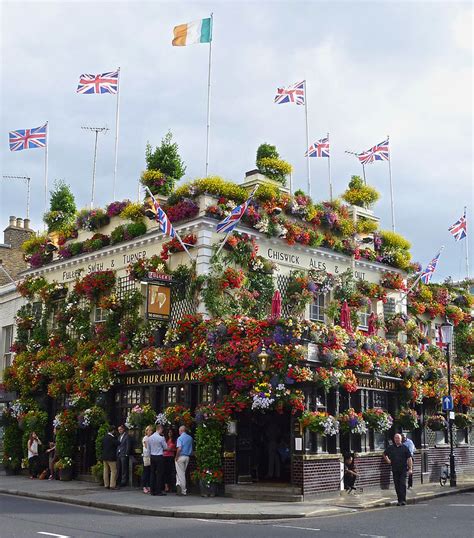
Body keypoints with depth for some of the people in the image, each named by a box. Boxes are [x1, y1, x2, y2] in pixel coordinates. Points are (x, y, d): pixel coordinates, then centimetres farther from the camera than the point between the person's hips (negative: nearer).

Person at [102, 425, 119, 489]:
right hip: (111, 457, -8)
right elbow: (117, 444, -11)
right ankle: (112, 485, -6)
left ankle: (106, 485, 15)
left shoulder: (104, 437, 7)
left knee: (106, 471, 12)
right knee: (113, 471, -3)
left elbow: (102, 446, 14)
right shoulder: (112, 438, -17)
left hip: (104, 457, 8)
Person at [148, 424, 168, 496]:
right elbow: (165, 447, -4)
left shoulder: (150, 438, 5)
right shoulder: (161, 438, -13)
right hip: (159, 457, -6)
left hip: (152, 457, 6)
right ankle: (158, 491, -1)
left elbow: (149, 448, 13)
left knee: (152, 473, 10)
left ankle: (152, 490, 13)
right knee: (159, 473, -1)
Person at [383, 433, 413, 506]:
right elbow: (384, 454, 25)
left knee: (403, 484, -10)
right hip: (395, 470, 3)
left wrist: (410, 468, -6)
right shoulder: (390, 448, 8)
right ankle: (399, 500, 12)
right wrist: (388, 460, 11)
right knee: (397, 486, 5)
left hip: (403, 470, -3)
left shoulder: (404, 448, 0)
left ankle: (403, 500, -7)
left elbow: (409, 458, 0)